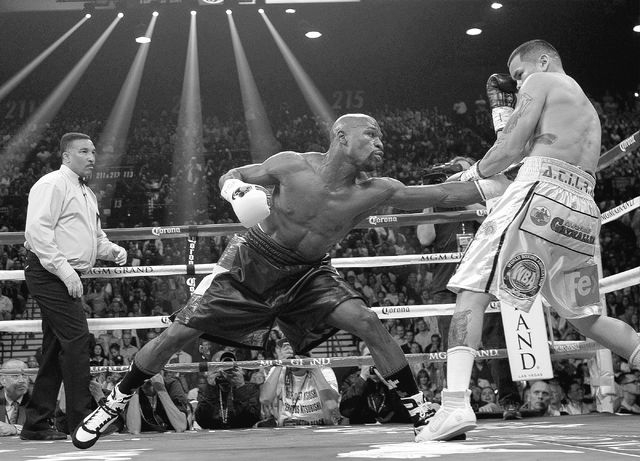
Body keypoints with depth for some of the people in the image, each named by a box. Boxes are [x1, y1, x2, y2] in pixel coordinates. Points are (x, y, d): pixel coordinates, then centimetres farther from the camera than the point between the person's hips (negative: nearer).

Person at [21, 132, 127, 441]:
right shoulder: (52, 185, -9)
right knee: (77, 339, -15)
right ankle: (82, 421, -13)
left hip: (67, 277, 10)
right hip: (49, 274, -10)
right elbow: (37, 231, -19)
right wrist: (65, 270, -24)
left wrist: (112, 250, 7)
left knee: (56, 350, 10)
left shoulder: (86, 194, 22)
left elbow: (95, 236, 30)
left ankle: (36, 426, 17)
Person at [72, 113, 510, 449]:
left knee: (366, 321, -22)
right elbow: (230, 176, -6)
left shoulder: (375, 191, -16)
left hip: (308, 273, 1)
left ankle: (420, 410, -12)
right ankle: (113, 405, 20)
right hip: (250, 264, -1)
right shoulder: (291, 166, -20)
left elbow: (442, 193, -21)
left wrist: (494, 186, -30)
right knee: (177, 334, -1)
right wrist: (237, 190, -28)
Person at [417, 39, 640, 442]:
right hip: (583, 211, 8)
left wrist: (472, 173, 13)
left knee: (473, 291, -11)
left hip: (541, 194, -8)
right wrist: (503, 112, 33)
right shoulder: (587, 107, 32)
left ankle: (456, 403, -26)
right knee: (587, 317, 20)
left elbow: (511, 149, -1)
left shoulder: (543, 82, 10)